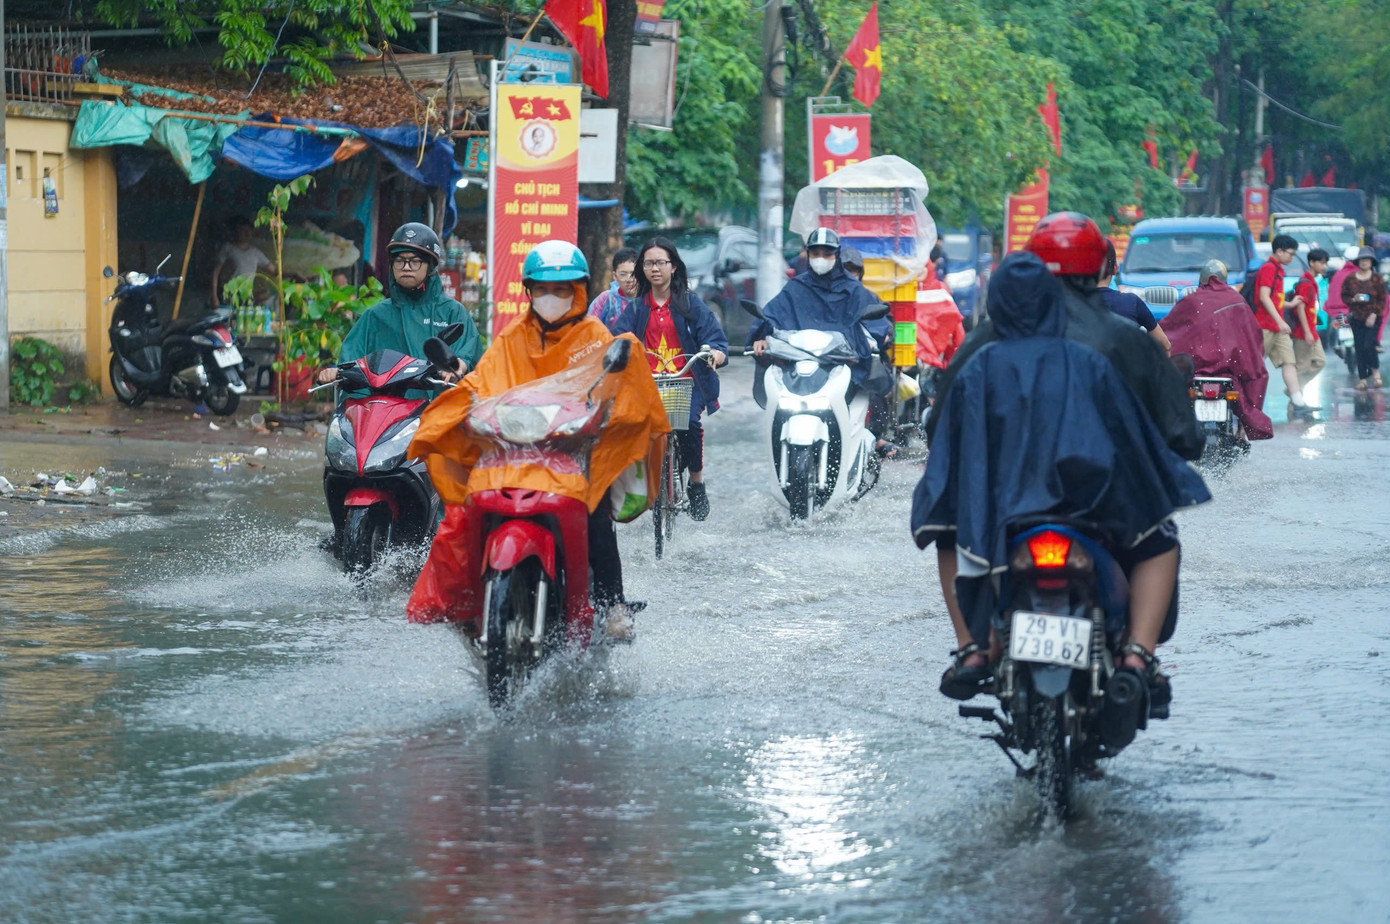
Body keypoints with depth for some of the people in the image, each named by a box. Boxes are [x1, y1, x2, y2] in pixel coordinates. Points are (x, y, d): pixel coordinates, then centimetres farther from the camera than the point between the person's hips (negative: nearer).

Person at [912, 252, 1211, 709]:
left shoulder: (977, 369, 6)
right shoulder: (1089, 364, 5)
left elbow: (950, 453, 8)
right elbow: (1134, 435, 10)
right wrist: (1166, 480, 28)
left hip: (996, 518, 1)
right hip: (1090, 505, -1)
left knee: (950, 537, 33)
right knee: (1159, 543, 25)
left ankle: (972, 651, 15)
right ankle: (1137, 655, 1)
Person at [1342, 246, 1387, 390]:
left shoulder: (1377, 279, -3)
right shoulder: (1350, 279, 2)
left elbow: (1382, 299, -2)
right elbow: (1344, 296, 8)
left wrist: (1374, 314, -12)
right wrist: (1353, 299, -13)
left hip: (1373, 318, -3)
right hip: (1357, 318, 3)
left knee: (1368, 345, -17)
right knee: (1359, 348, 3)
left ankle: (1376, 372, 6)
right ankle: (1362, 379, 9)